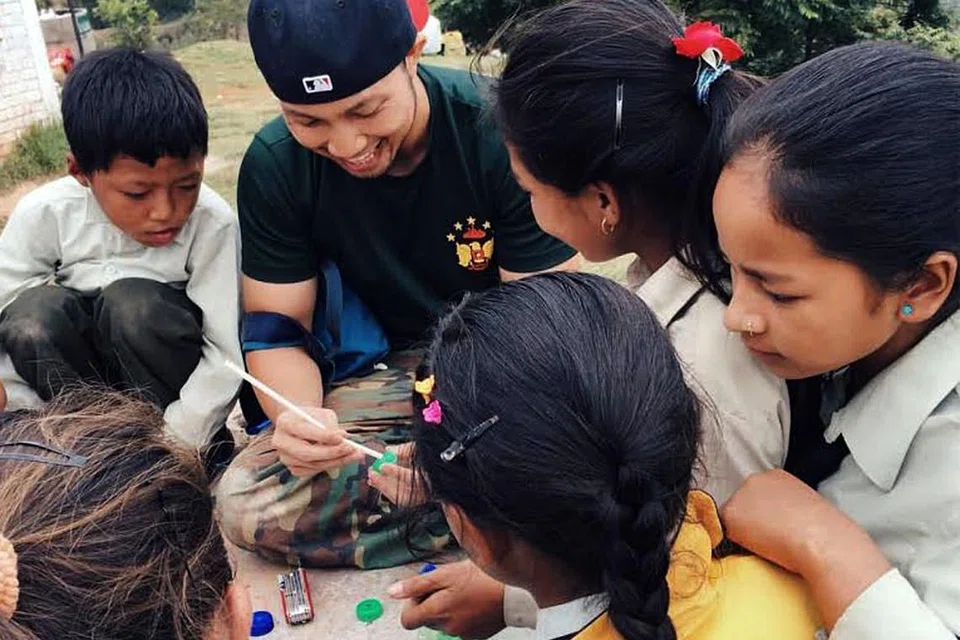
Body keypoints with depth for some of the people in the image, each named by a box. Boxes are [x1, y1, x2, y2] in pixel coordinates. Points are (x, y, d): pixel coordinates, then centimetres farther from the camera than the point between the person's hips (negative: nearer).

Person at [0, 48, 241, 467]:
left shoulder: (212, 223, -24)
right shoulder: (44, 214, -19)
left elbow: (225, 353, -23)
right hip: (74, 370, 2)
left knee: (133, 303, -32)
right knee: (34, 312, -28)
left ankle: (195, 449, -13)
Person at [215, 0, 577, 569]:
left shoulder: (500, 132, -18)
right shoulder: (275, 166, -9)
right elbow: (276, 329, -6)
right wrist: (299, 418, -29)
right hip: (392, 372, 4)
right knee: (245, 505, -20)